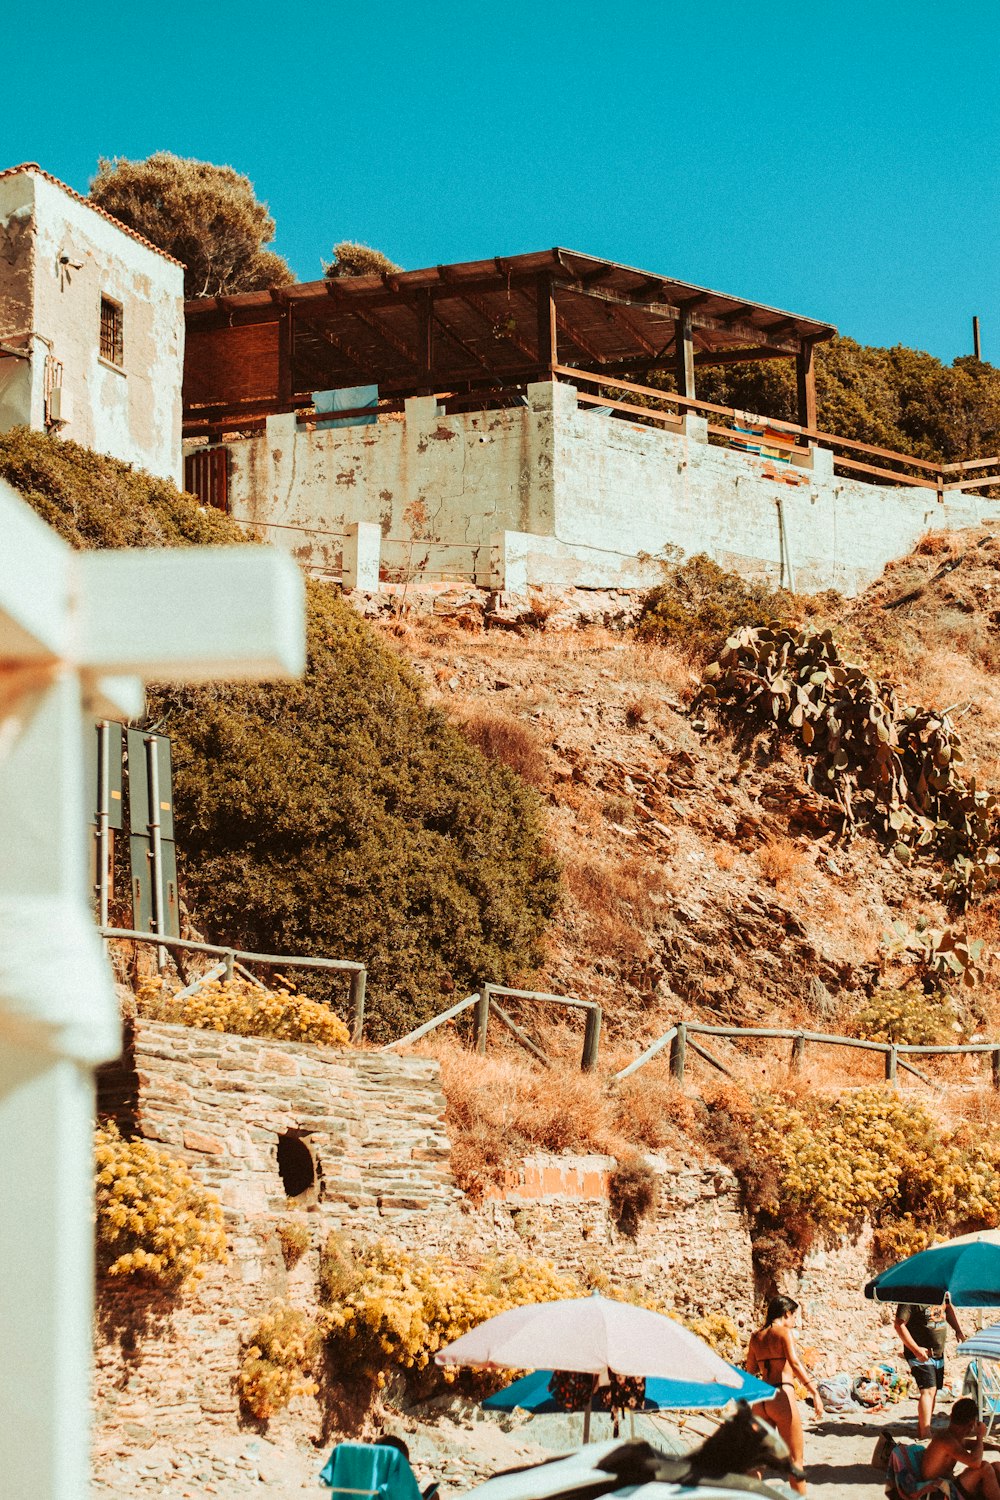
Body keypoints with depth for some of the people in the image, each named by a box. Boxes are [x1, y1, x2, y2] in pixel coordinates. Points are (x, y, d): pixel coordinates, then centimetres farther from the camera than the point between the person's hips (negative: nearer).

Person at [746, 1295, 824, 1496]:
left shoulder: (756, 1337, 12)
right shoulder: (784, 1333, -6)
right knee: (795, 1459, 3)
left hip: (761, 1399, 6)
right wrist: (814, 1392, -24)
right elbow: (795, 1363, -20)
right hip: (782, 1396, -6)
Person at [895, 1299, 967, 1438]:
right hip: (921, 1354, -8)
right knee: (928, 1390, -17)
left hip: (938, 1353, 8)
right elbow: (899, 1325, -20)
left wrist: (958, 1330, 14)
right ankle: (926, 1434, -20)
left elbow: (948, 1308, 25)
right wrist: (916, 1349, -24)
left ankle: (921, 1430, 24)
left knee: (933, 1392, 12)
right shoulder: (911, 1298, -19)